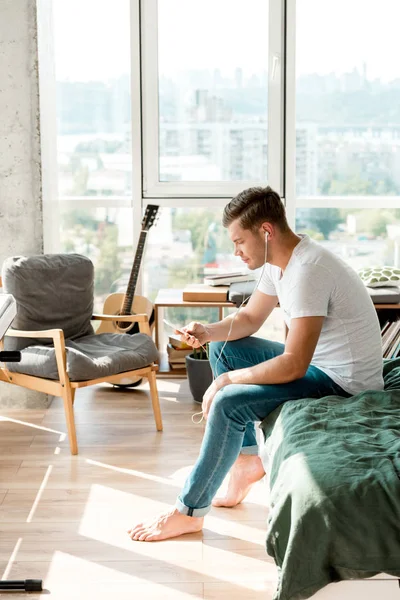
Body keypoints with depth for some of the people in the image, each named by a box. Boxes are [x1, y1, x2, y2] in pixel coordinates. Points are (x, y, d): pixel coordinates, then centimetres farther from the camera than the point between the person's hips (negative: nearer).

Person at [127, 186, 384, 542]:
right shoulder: (280, 261, 3)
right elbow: (249, 318, 15)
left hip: (344, 382, -10)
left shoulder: (307, 271, -28)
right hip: (317, 362, 10)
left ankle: (188, 513, -9)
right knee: (224, 349, 13)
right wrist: (207, 332, -5)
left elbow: (293, 366, -32)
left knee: (228, 403, -23)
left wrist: (228, 379, -20)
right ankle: (247, 460, 14)